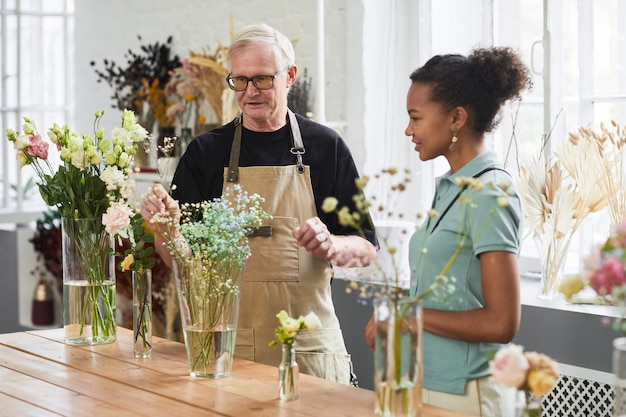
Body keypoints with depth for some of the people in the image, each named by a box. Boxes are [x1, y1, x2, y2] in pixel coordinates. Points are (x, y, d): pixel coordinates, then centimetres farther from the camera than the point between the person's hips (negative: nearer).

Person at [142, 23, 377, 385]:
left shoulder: (325, 146, 3)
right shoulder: (207, 151, 4)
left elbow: (367, 250, 4)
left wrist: (330, 245, -17)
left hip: (309, 345, 0)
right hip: (227, 349, 1)